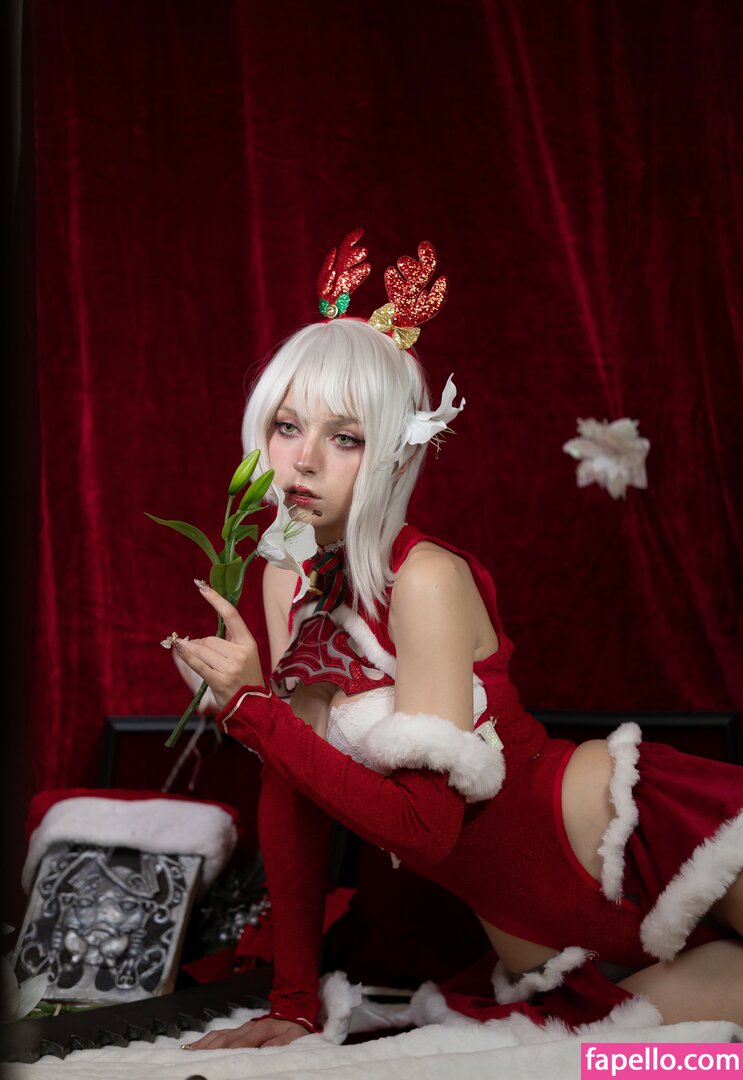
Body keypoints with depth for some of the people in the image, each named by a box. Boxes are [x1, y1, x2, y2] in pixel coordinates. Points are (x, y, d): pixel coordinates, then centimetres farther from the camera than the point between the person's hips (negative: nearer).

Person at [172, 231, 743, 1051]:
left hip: (630, 830, -5)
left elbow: (428, 822, -19)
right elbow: (291, 789, 7)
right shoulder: (287, 581, 3)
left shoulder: (426, 581, -15)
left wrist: (251, 707, -20)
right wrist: (294, 1005, 5)